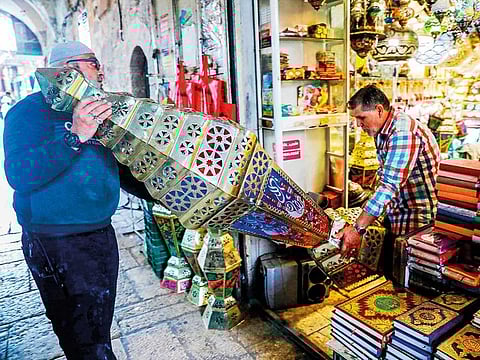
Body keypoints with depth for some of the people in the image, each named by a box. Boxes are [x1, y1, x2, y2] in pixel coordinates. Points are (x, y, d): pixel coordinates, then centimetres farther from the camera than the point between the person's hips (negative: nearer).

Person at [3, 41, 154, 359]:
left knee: (100, 327, 22)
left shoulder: (93, 114, 14)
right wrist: (75, 135, -33)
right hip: (57, 245, -7)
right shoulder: (30, 111, -10)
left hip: (101, 234, 8)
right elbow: (19, 175, -25)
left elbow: (116, 169, 19)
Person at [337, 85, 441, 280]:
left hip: (418, 216, -9)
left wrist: (358, 229, -37)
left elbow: (390, 185, -34)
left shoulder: (404, 133, -25)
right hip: (396, 212, 9)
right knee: (388, 269, 14)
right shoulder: (382, 130, 6)